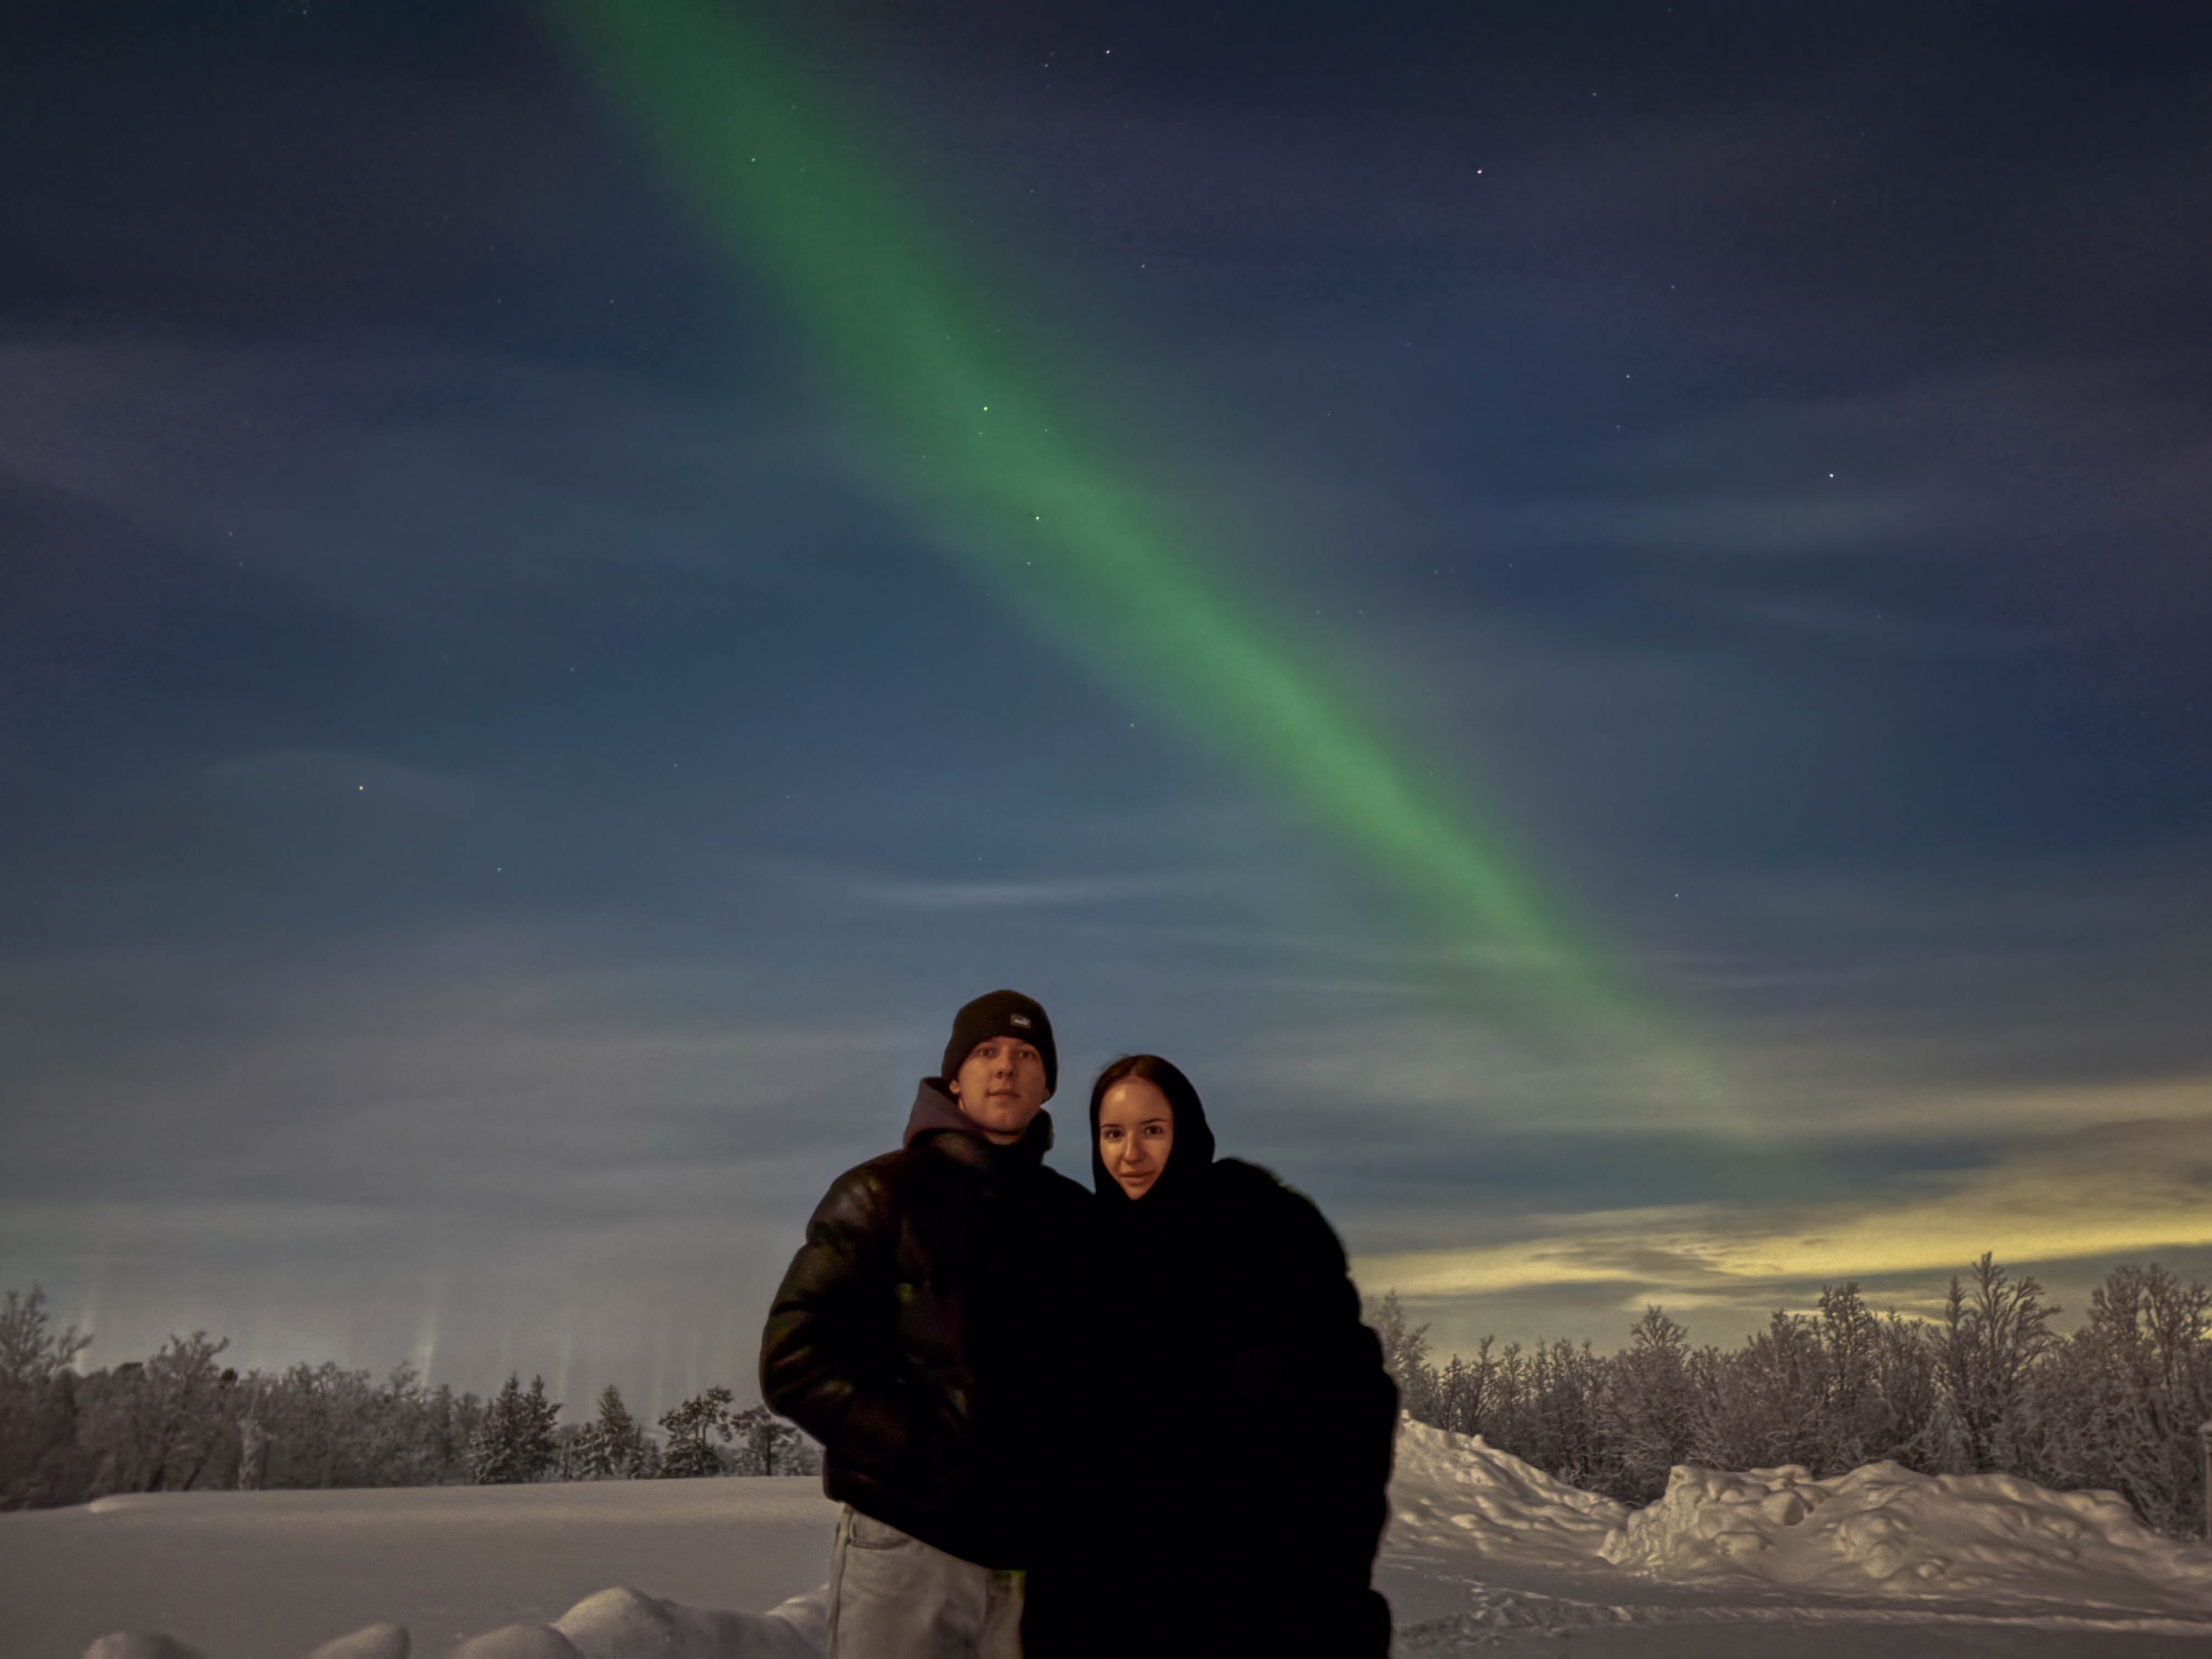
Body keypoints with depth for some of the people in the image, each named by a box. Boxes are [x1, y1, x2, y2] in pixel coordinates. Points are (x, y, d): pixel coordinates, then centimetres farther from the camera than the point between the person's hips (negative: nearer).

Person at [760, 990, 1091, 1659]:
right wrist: (921, 1446, -15)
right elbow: (793, 1359, -7)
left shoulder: (1075, 1217, 11)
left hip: (1034, 1553, 4)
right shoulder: (885, 1194, 0)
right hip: (906, 1547, -3)